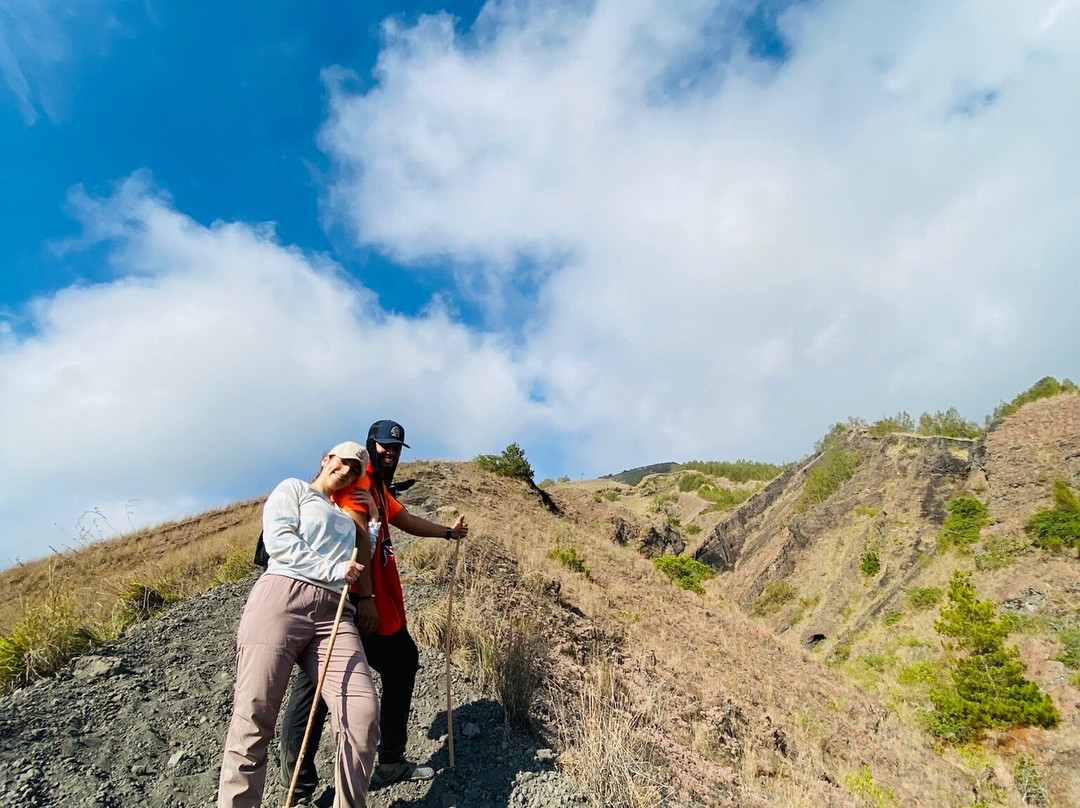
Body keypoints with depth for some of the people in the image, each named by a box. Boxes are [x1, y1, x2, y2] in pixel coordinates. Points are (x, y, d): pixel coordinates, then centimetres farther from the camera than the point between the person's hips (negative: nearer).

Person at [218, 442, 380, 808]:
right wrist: (335, 569, -3)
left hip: (335, 612, 4)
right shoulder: (294, 489, 18)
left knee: (363, 713, -13)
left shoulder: (348, 517, 33)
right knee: (254, 713, -12)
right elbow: (277, 540, 0)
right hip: (282, 595, -4)